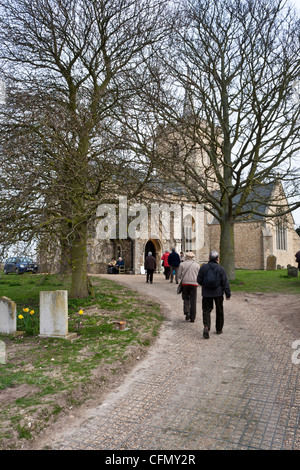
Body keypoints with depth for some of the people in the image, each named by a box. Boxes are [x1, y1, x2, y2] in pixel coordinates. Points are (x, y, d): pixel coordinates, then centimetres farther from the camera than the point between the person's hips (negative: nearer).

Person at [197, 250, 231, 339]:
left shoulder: (203, 267, -4)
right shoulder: (220, 268, -6)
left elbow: (199, 280, 0)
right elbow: (225, 282, -7)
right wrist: (228, 294, -2)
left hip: (206, 293, 0)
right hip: (218, 293, 0)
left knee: (206, 310, 5)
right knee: (219, 311, 16)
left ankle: (206, 326, -18)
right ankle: (219, 329, 26)